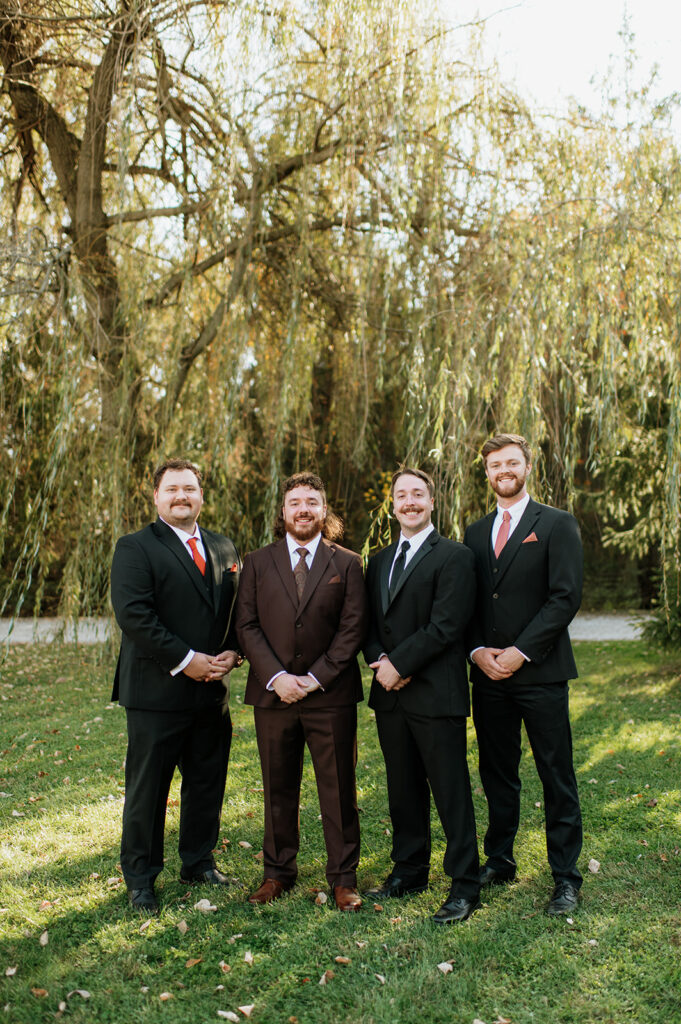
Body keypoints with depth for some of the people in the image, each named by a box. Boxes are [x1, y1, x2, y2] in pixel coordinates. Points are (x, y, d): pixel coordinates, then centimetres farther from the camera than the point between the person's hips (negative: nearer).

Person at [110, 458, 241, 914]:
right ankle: (140, 877, 23)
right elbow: (133, 614, -17)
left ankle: (199, 862, 35)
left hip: (212, 689, 6)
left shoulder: (224, 548, 12)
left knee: (208, 783, 16)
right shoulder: (135, 547, -6)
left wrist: (232, 652, -5)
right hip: (157, 692, -5)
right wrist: (185, 661, -18)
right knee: (147, 788, 6)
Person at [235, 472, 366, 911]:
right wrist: (275, 677, -10)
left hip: (331, 694, -1)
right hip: (273, 694, 2)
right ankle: (279, 871, 28)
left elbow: (353, 627, -2)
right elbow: (247, 625, 2)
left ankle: (343, 877, 19)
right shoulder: (258, 563, 9)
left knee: (339, 789, 4)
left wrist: (316, 677, -10)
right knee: (278, 789, 12)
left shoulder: (347, 563, 5)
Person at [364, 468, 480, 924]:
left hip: (436, 695, -6)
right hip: (391, 696, 7)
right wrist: (380, 661, -4)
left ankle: (465, 886, 13)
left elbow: (445, 626, -15)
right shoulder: (380, 561, 16)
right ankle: (409, 870, 31)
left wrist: (399, 663, -15)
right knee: (403, 789, 16)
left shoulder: (454, 557, -7)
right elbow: (371, 623, 15)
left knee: (451, 792, 1)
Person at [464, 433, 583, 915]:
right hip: (488, 676, 4)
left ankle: (566, 876, 16)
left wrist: (521, 652, -15)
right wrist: (478, 651, -4)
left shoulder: (557, 524, -1)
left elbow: (566, 597, -10)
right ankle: (499, 863, 27)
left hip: (540, 672, -4)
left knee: (557, 778, 4)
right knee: (497, 775, 13)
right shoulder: (476, 532, 14)